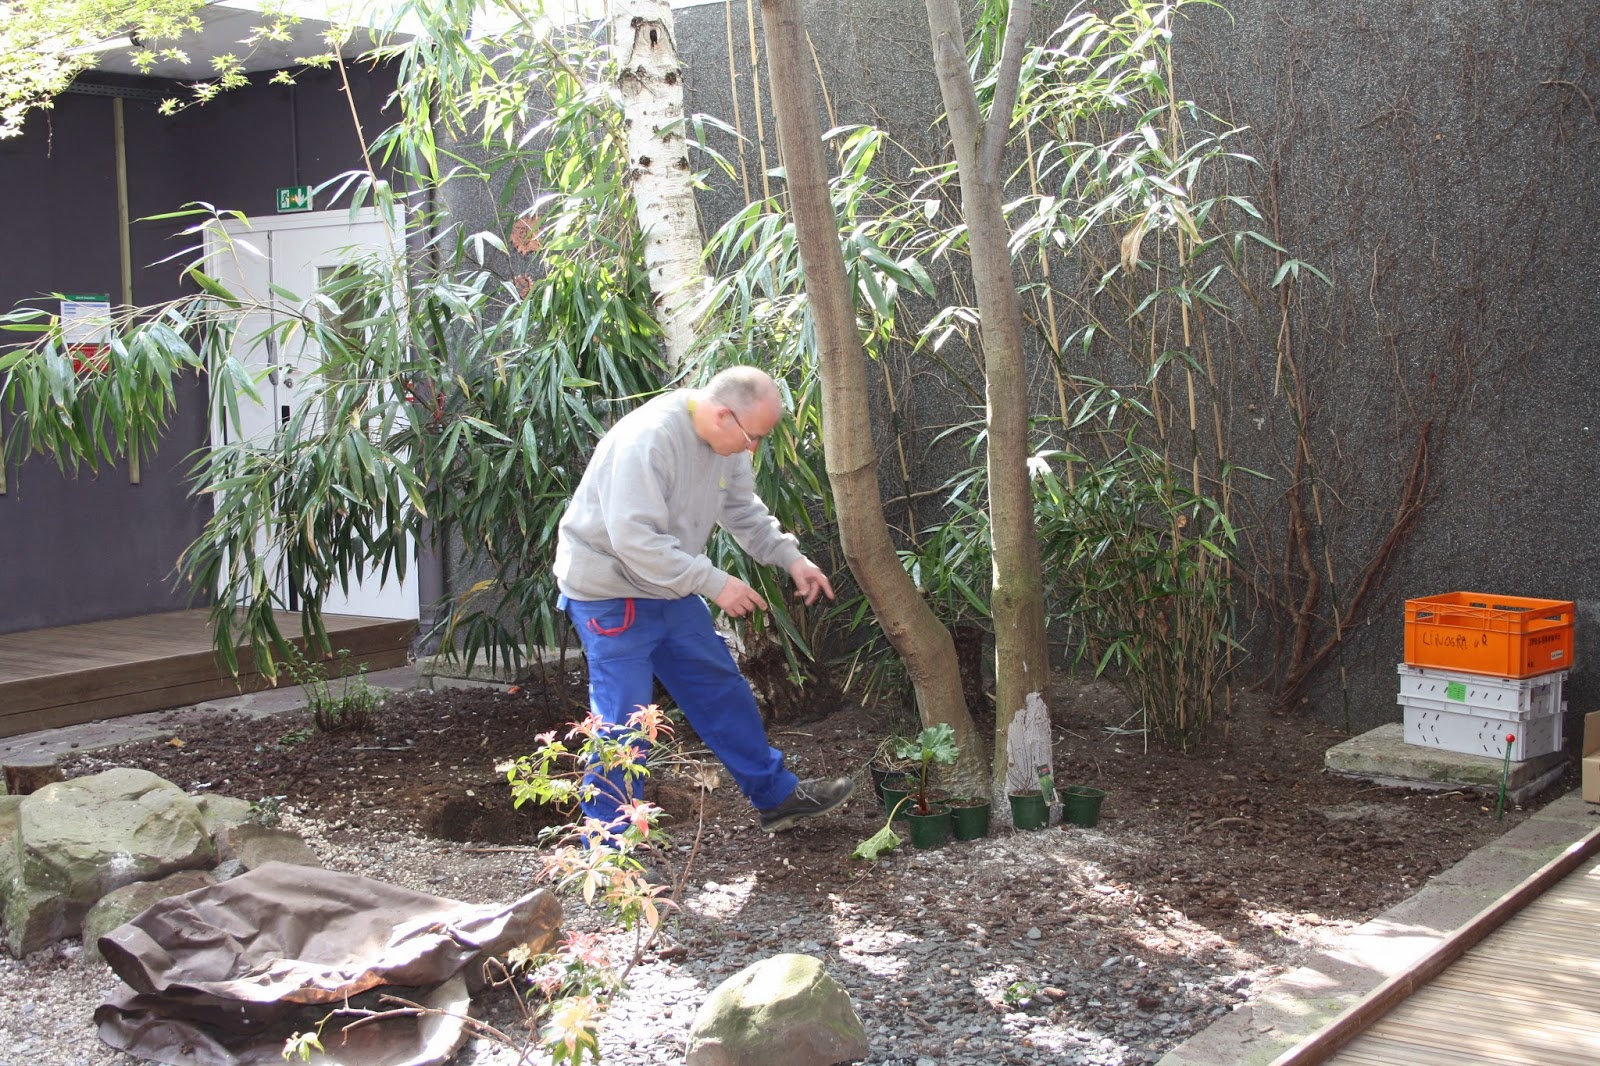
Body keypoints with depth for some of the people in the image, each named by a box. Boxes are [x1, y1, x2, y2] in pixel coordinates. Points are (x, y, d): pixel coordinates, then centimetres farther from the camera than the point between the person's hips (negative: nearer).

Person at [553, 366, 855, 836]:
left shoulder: (726, 444, -2)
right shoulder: (648, 439, -30)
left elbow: (745, 511, 13)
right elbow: (635, 540, -34)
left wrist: (792, 558, -1)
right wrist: (715, 584, -30)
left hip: (671, 587, 9)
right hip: (609, 590, -9)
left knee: (722, 689, 15)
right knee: (623, 720, -8)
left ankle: (776, 796, 29)